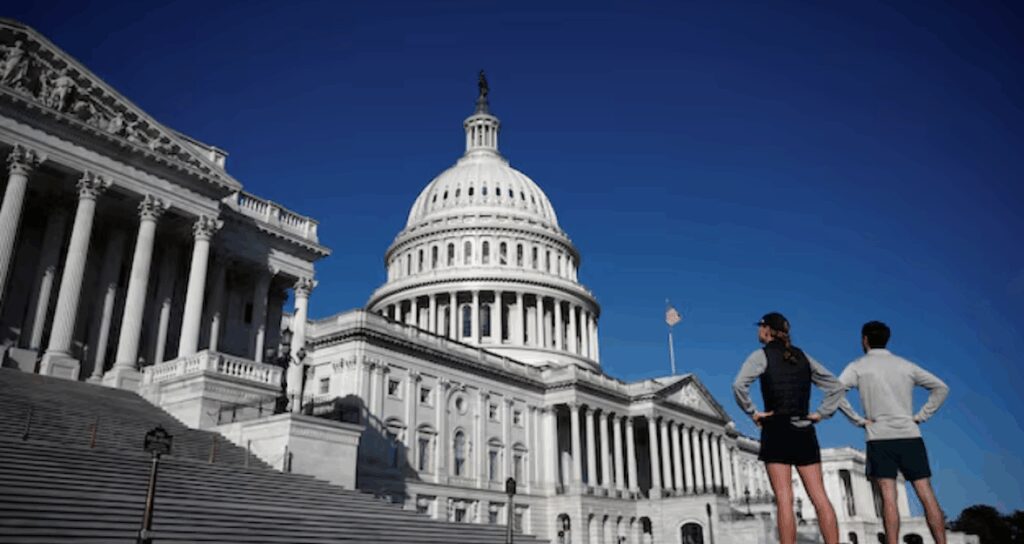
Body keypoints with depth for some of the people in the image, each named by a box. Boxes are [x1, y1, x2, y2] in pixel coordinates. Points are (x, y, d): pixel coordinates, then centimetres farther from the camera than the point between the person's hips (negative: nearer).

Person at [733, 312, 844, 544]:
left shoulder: (762, 355, -1)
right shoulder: (802, 356, 15)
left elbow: (739, 385, -18)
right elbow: (836, 386, 18)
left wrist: (752, 412, -7)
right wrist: (820, 413, 12)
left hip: (777, 429, -5)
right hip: (804, 430, 5)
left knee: (784, 500, -6)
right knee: (820, 497, 2)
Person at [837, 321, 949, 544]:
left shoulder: (858, 366, 2)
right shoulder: (906, 365, 13)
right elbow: (941, 388, 15)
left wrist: (858, 420, -5)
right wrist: (921, 416, 11)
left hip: (879, 438, -3)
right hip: (910, 436, 3)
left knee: (888, 497, -6)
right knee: (927, 495, 4)